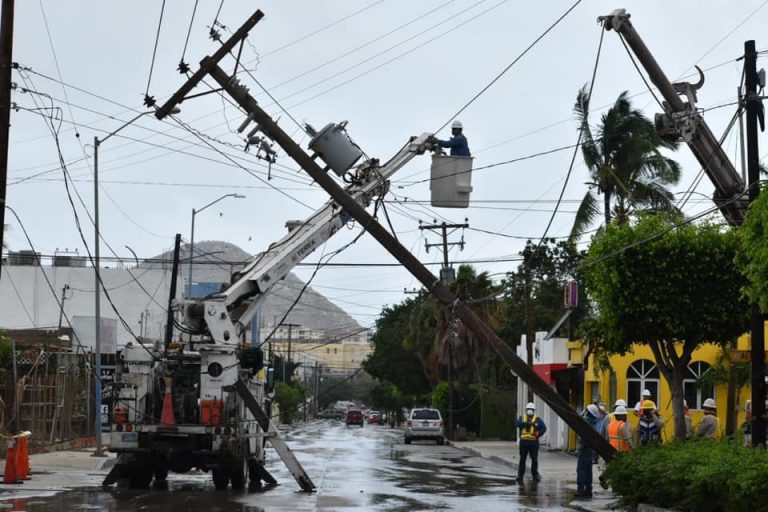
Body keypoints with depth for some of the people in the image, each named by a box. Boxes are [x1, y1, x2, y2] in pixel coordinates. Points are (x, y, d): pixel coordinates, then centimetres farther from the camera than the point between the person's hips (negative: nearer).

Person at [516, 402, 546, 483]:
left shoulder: (537, 419, 5)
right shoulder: (522, 418, 7)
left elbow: (544, 428, -4)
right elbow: (519, 424, -14)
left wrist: (538, 434, -20)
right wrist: (528, 423, -26)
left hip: (534, 442, 0)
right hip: (523, 442, 0)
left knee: (534, 459, 3)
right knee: (522, 459, 3)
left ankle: (535, 475, 15)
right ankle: (520, 476, 6)